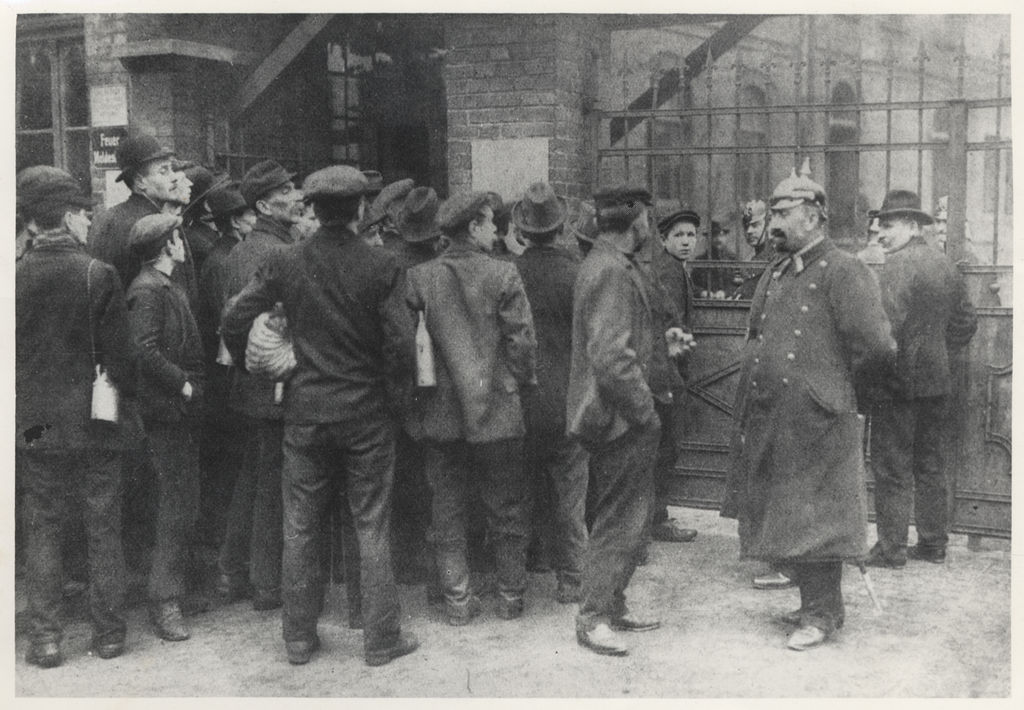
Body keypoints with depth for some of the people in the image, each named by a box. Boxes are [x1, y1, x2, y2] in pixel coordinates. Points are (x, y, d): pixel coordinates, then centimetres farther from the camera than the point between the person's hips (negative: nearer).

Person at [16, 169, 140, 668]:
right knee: (103, 532, 10)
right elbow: (119, 355, -11)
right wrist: (124, 401, 7)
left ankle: (45, 637, 14)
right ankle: (108, 632, 18)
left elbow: (8, 355, 2)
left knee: (42, 533, 12)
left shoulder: (16, 277, -5)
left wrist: (25, 409, 15)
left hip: (34, 426, 2)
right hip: (96, 423, -2)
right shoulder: (98, 275, -13)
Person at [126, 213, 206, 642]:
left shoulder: (168, 288, 18)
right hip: (165, 411, -10)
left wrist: (193, 385, 11)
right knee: (177, 507, -7)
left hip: (181, 411, 10)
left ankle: (174, 588, 24)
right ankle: (164, 602, 0)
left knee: (184, 505, 14)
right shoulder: (147, 290, -13)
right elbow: (144, 350, -24)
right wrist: (183, 384, -18)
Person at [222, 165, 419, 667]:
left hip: (304, 413, 2)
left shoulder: (284, 264, -4)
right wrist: (384, 379, 7)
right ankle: (381, 639, 16)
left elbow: (234, 321, -5)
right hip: (365, 413, -1)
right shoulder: (380, 267, -9)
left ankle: (298, 639, 21)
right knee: (372, 529, 8)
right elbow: (400, 344, -12)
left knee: (300, 529, 13)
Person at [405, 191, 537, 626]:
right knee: (506, 509, 11)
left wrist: (420, 393, 13)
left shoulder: (418, 278, -2)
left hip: (440, 414, 2)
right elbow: (522, 341, -10)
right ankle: (511, 597, 21)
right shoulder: (503, 275, -10)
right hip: (497, 411, -2)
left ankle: (457, 599, 15)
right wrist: (517, 382, 7)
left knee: (447, 510, 11)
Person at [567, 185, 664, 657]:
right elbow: (611, 356, -26)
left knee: (614, 517, 17)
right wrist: (646, 412, -19)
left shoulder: (605, 264, 13)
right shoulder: (612, 272, -20)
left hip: (609, 417, 10)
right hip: (621, 420, -10)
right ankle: (593, 618, 8)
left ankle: (612, 607, 28)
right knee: (618, 521, -1)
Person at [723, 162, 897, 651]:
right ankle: (815, 600, 29)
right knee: (783, 516, 15)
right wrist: (755, 381, 13)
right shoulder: (776, 273, 14)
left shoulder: (843, 271, -12)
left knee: (813, 517, 1)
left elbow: (876, 350, -15)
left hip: (815, 419, -8)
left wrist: (835, 381, -1)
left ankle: (823, 613, 14)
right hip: (768, 419, 8)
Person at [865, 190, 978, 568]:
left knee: (891, 466, -1)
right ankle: (934, 543, 22)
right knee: (930, 463, 15)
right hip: (938, 380, 8)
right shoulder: (947, 265, 11)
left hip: (900, 380, -8)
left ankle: (891, 548, 3)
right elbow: (966, 322, 15)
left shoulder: (897, 266, -15)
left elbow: (887, 327, -23)